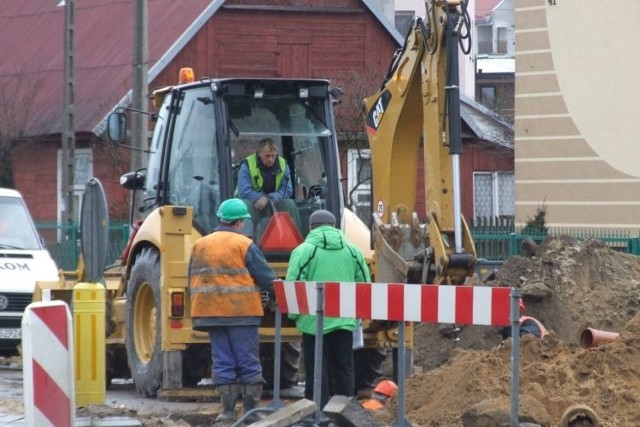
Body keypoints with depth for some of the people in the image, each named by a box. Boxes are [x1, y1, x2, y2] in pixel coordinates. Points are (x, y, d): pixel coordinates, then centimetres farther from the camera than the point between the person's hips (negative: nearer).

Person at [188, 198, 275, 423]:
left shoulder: (199, 245, 9)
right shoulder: (244, 245, -7)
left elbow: (193, 281, 13)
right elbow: (266, 278, -6)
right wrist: (277, 293, 12)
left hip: (210, 312, 4)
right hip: (241, 312, -4)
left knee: (222, 361, 8)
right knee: (248, 362, 2)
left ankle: (228, 410, 5)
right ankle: (250, 410, 3)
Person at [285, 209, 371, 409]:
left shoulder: (304, 250, -5)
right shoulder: (352, 251, 8)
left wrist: (294, 314, 4)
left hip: (314, 322, -3)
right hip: (344, 322, 3)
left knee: (317, 372, 2)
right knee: (343, 372, 11)